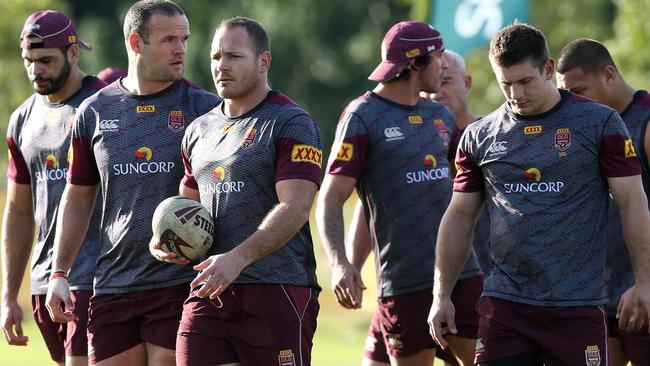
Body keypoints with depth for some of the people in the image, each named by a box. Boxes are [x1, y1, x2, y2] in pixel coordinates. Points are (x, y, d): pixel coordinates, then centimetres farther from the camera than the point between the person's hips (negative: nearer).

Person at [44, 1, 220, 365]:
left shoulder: (205, 109, 1)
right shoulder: (94, 112, 9)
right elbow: (78, 198, 17)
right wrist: (59, 273, 11)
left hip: (182, 285, -3)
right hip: (113, 288, 3)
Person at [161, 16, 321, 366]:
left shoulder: (290, 123, -5)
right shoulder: (200, 130, 18)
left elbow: (294, 208, -15)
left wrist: (237, 258, -26)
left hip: (276, 294, -6)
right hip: (208, 293, 6)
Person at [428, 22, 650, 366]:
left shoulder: (599, 123, 0)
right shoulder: (479, 136, 8)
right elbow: (459, 216, 13)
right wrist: (441, 296, 7)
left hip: (577, 305, -3)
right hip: (503, 306, 3)